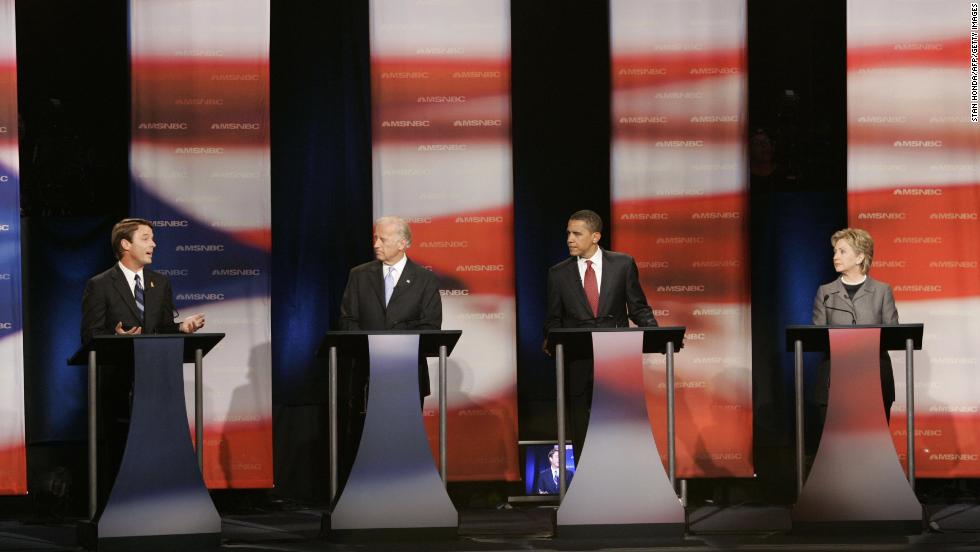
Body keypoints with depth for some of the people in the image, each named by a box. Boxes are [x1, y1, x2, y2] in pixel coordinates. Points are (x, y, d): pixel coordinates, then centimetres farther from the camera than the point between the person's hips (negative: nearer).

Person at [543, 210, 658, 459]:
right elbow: (553, 319, 9)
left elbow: (638, 308, 6)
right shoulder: (558, 274, 6)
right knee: (581, 432, 4)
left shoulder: (623, 264, 3)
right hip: (577, 362, 1)